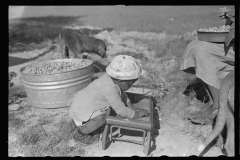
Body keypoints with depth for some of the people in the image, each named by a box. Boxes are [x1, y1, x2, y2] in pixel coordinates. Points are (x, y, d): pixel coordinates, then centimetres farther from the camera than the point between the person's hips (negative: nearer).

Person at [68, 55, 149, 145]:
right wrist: (137, 114, -16)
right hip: (80, 110, -10)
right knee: (102, 118, -30)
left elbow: (122, 95, 10)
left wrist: (132, 109, 1)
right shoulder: (110, 88, -32)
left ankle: (75, 123, 27)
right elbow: (121, 111, -29)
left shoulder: (112, 78, -5)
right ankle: (79, 132, -4)